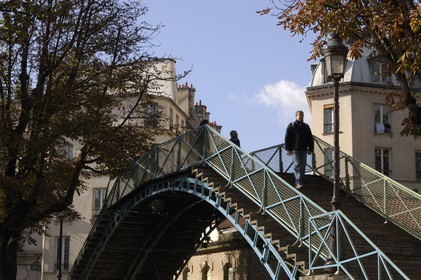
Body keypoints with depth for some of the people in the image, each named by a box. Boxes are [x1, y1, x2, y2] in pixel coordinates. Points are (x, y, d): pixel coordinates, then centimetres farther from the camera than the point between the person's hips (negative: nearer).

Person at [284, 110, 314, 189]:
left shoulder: (306, 126, 17)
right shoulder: (291, 126, 4)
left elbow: (310, 138, 19)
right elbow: (287, 138, 0)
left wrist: (311, 149, 10)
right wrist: (288, 149, -7)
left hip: (303, 149, 5)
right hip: (295, 149, -5)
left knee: (303, 166, 2)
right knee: (297, 165, -15)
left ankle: (299, 182, 10)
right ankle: (298, 182, -20)